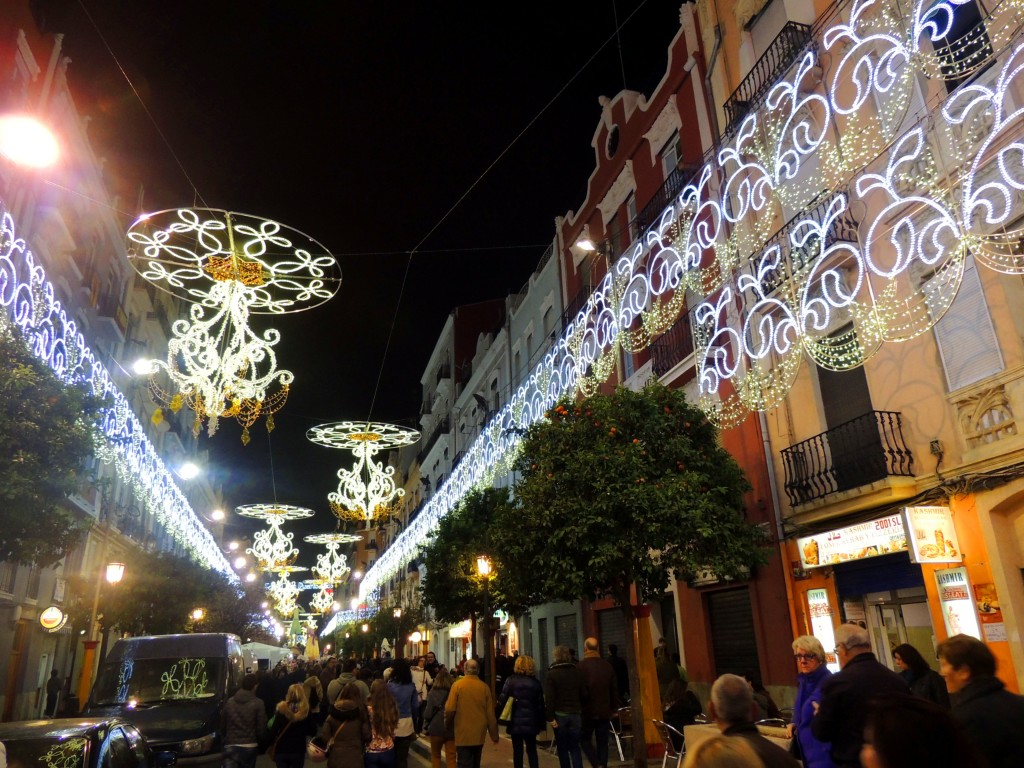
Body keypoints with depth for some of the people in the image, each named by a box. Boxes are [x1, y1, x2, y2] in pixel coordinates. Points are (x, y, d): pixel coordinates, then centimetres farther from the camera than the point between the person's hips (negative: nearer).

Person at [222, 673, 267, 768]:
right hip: (250, 747, -1)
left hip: (230, 746, 1)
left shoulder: (229, 702, 4)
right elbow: (261, 728, -7)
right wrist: (259, 742, 14)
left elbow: (222, 726, 11)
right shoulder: (258, 703, -8)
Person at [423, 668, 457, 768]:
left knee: (435, 755, 19)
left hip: (437, 728, -1)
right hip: (452, 729, 1)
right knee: (451, 757, 9)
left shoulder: (433, 693, -12)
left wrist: (426, 725, 6)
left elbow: (428, 713, -11)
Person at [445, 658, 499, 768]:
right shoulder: (484, 687, -5)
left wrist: (447, 725, 10)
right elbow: (490, 714, -3)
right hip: (479, 734, 3)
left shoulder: (458, 685, -11)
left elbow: (450, 710, -10)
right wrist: (494, 735, 6)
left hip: (463, 734, -3)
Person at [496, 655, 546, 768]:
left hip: (515, 721, -2)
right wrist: (541, 723, 8)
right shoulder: (535, 682, 1)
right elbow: (540, 704, 3)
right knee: (532, 750, 13)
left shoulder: (510, 680, -4)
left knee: (517, 750, 8)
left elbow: (502, 699, -10)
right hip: (531, 722, 2)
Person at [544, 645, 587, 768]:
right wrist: (581, 712, 14)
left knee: (562, 748, 10)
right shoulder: (577, 672, 3)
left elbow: (549, 698, -13)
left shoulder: (551, 674, -7)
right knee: (575, 747, 10)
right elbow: (583, 694, 5)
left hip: (559, 715, -3)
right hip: (575, 714, 3)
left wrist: (550, 717, -11)